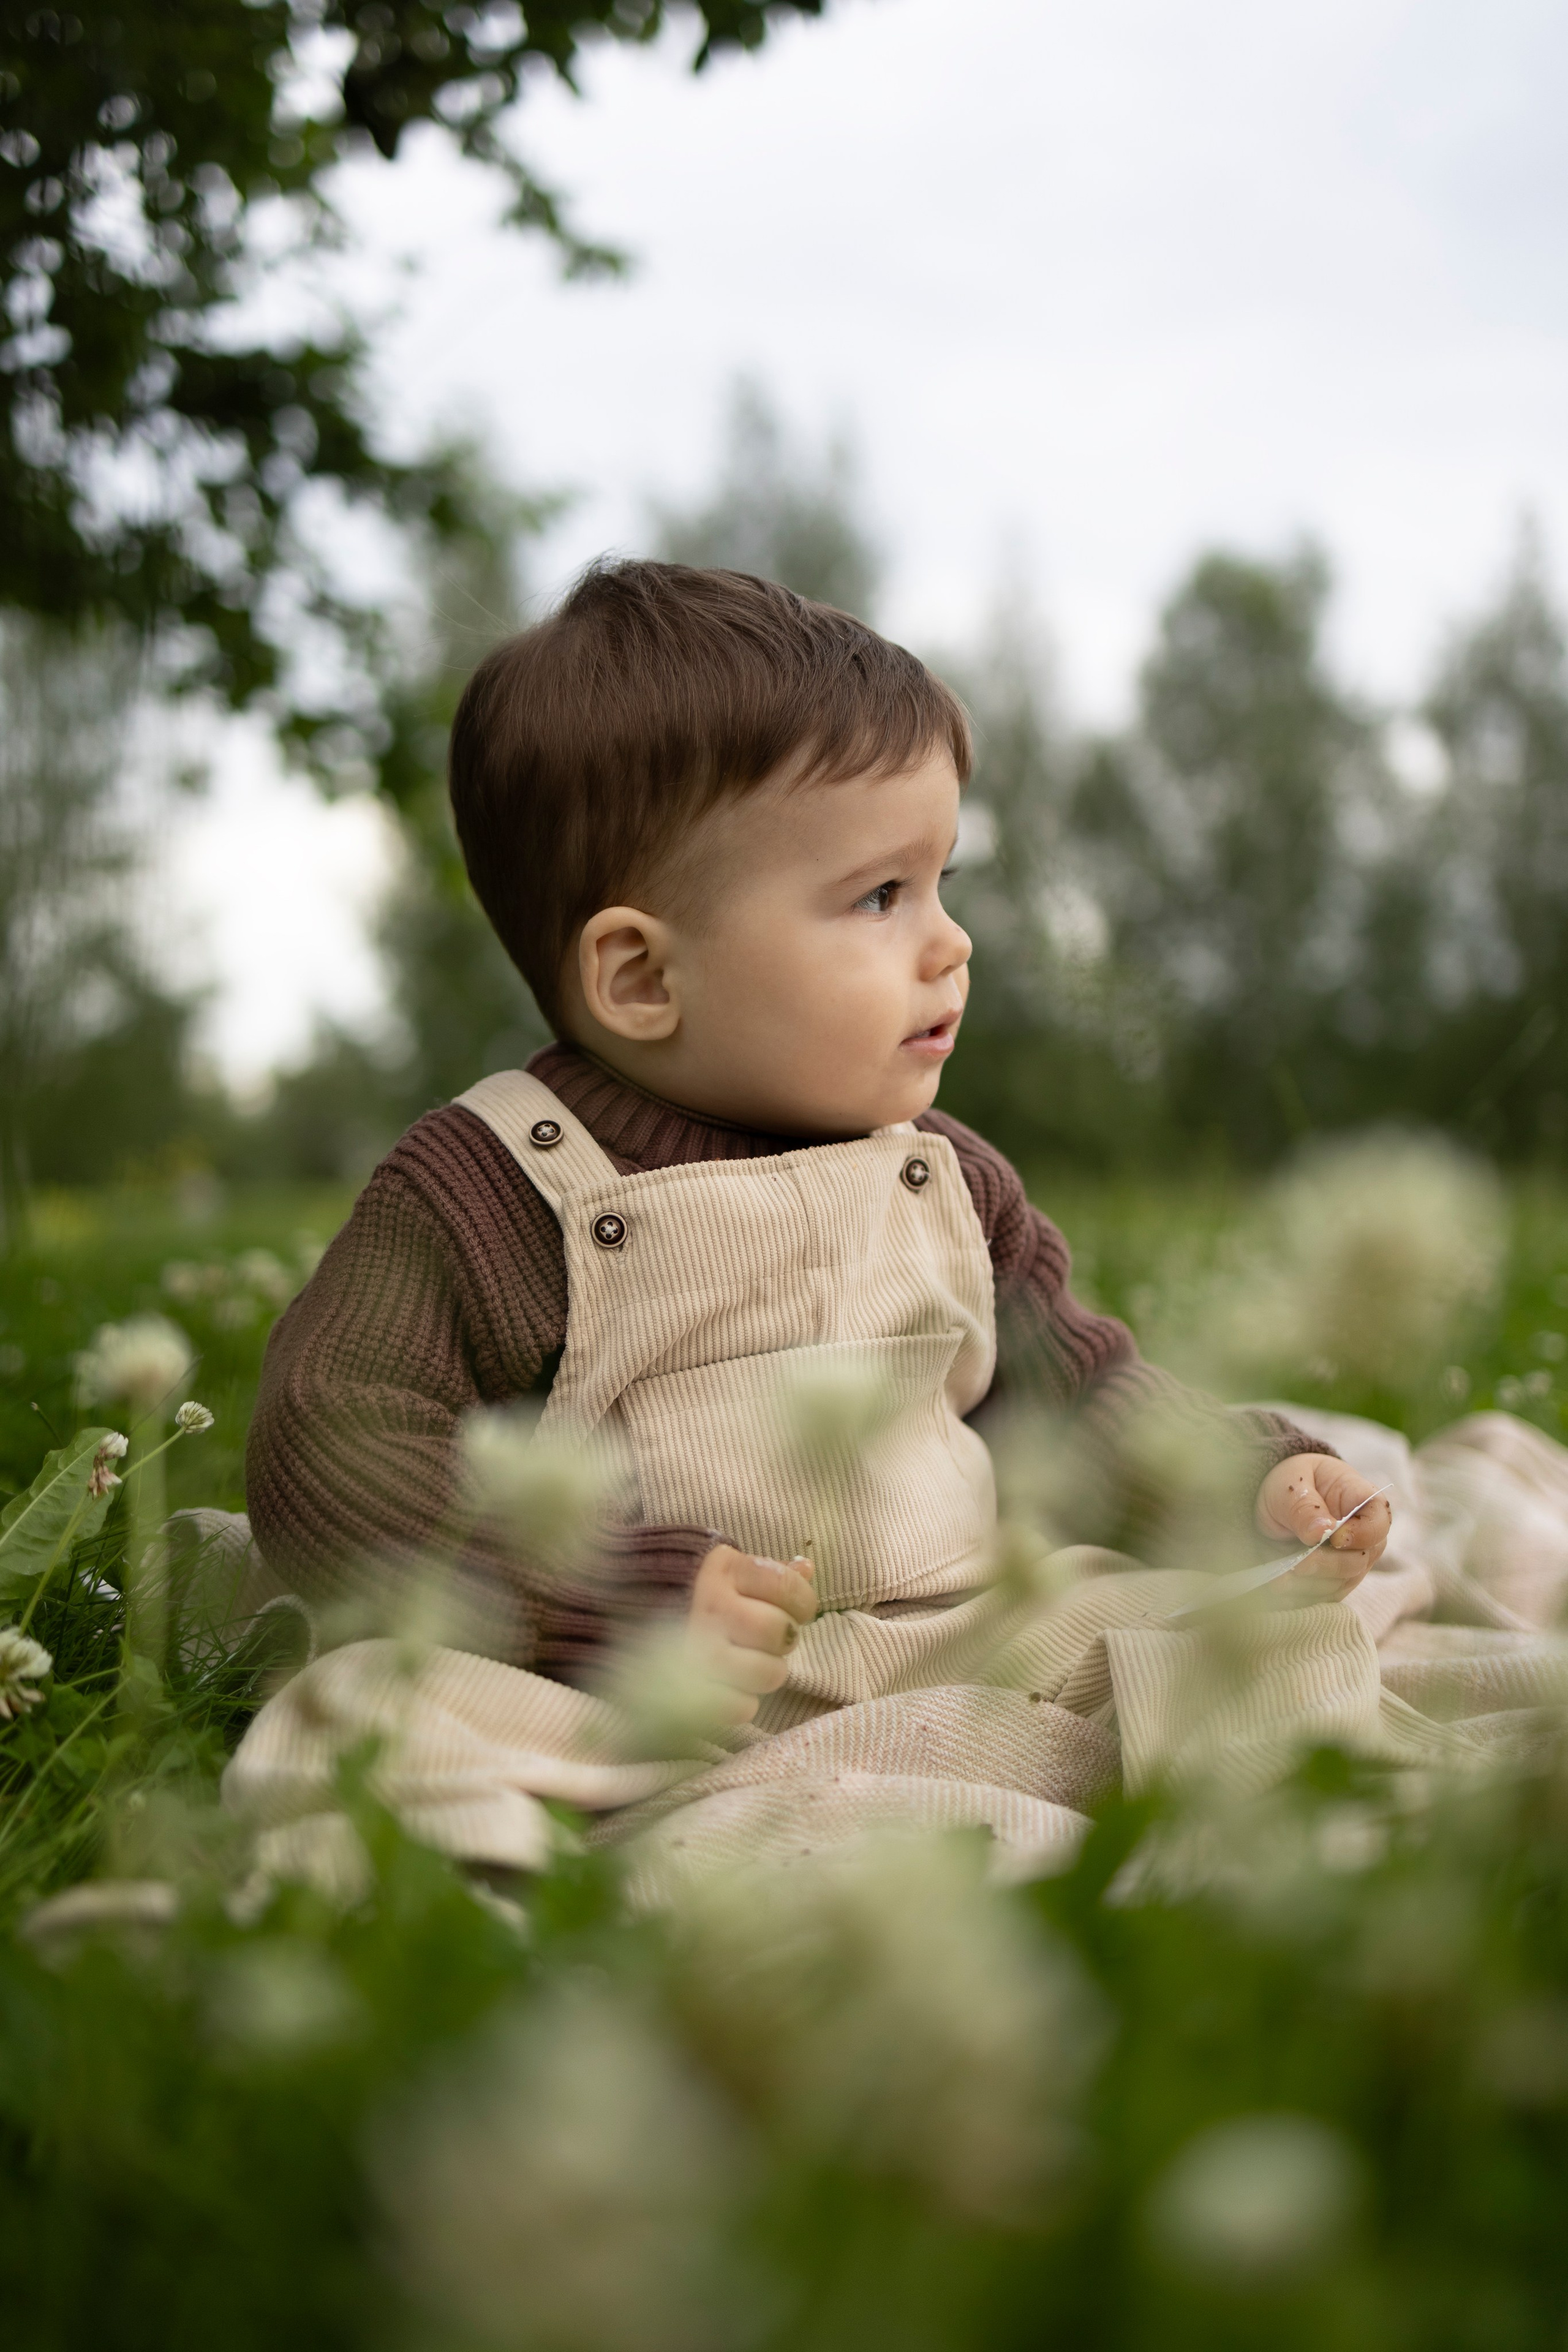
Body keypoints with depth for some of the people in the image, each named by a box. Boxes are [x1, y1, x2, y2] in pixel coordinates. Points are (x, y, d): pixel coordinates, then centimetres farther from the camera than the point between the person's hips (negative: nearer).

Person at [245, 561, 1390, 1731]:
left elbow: (1082, 1402, 26)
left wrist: (1254, 1486, 8)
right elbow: (328, 1459, -11)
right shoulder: (484, 1195, -5)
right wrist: (616, 1600, -19)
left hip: (971, 1714, 4)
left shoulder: (948, 1182, 16)